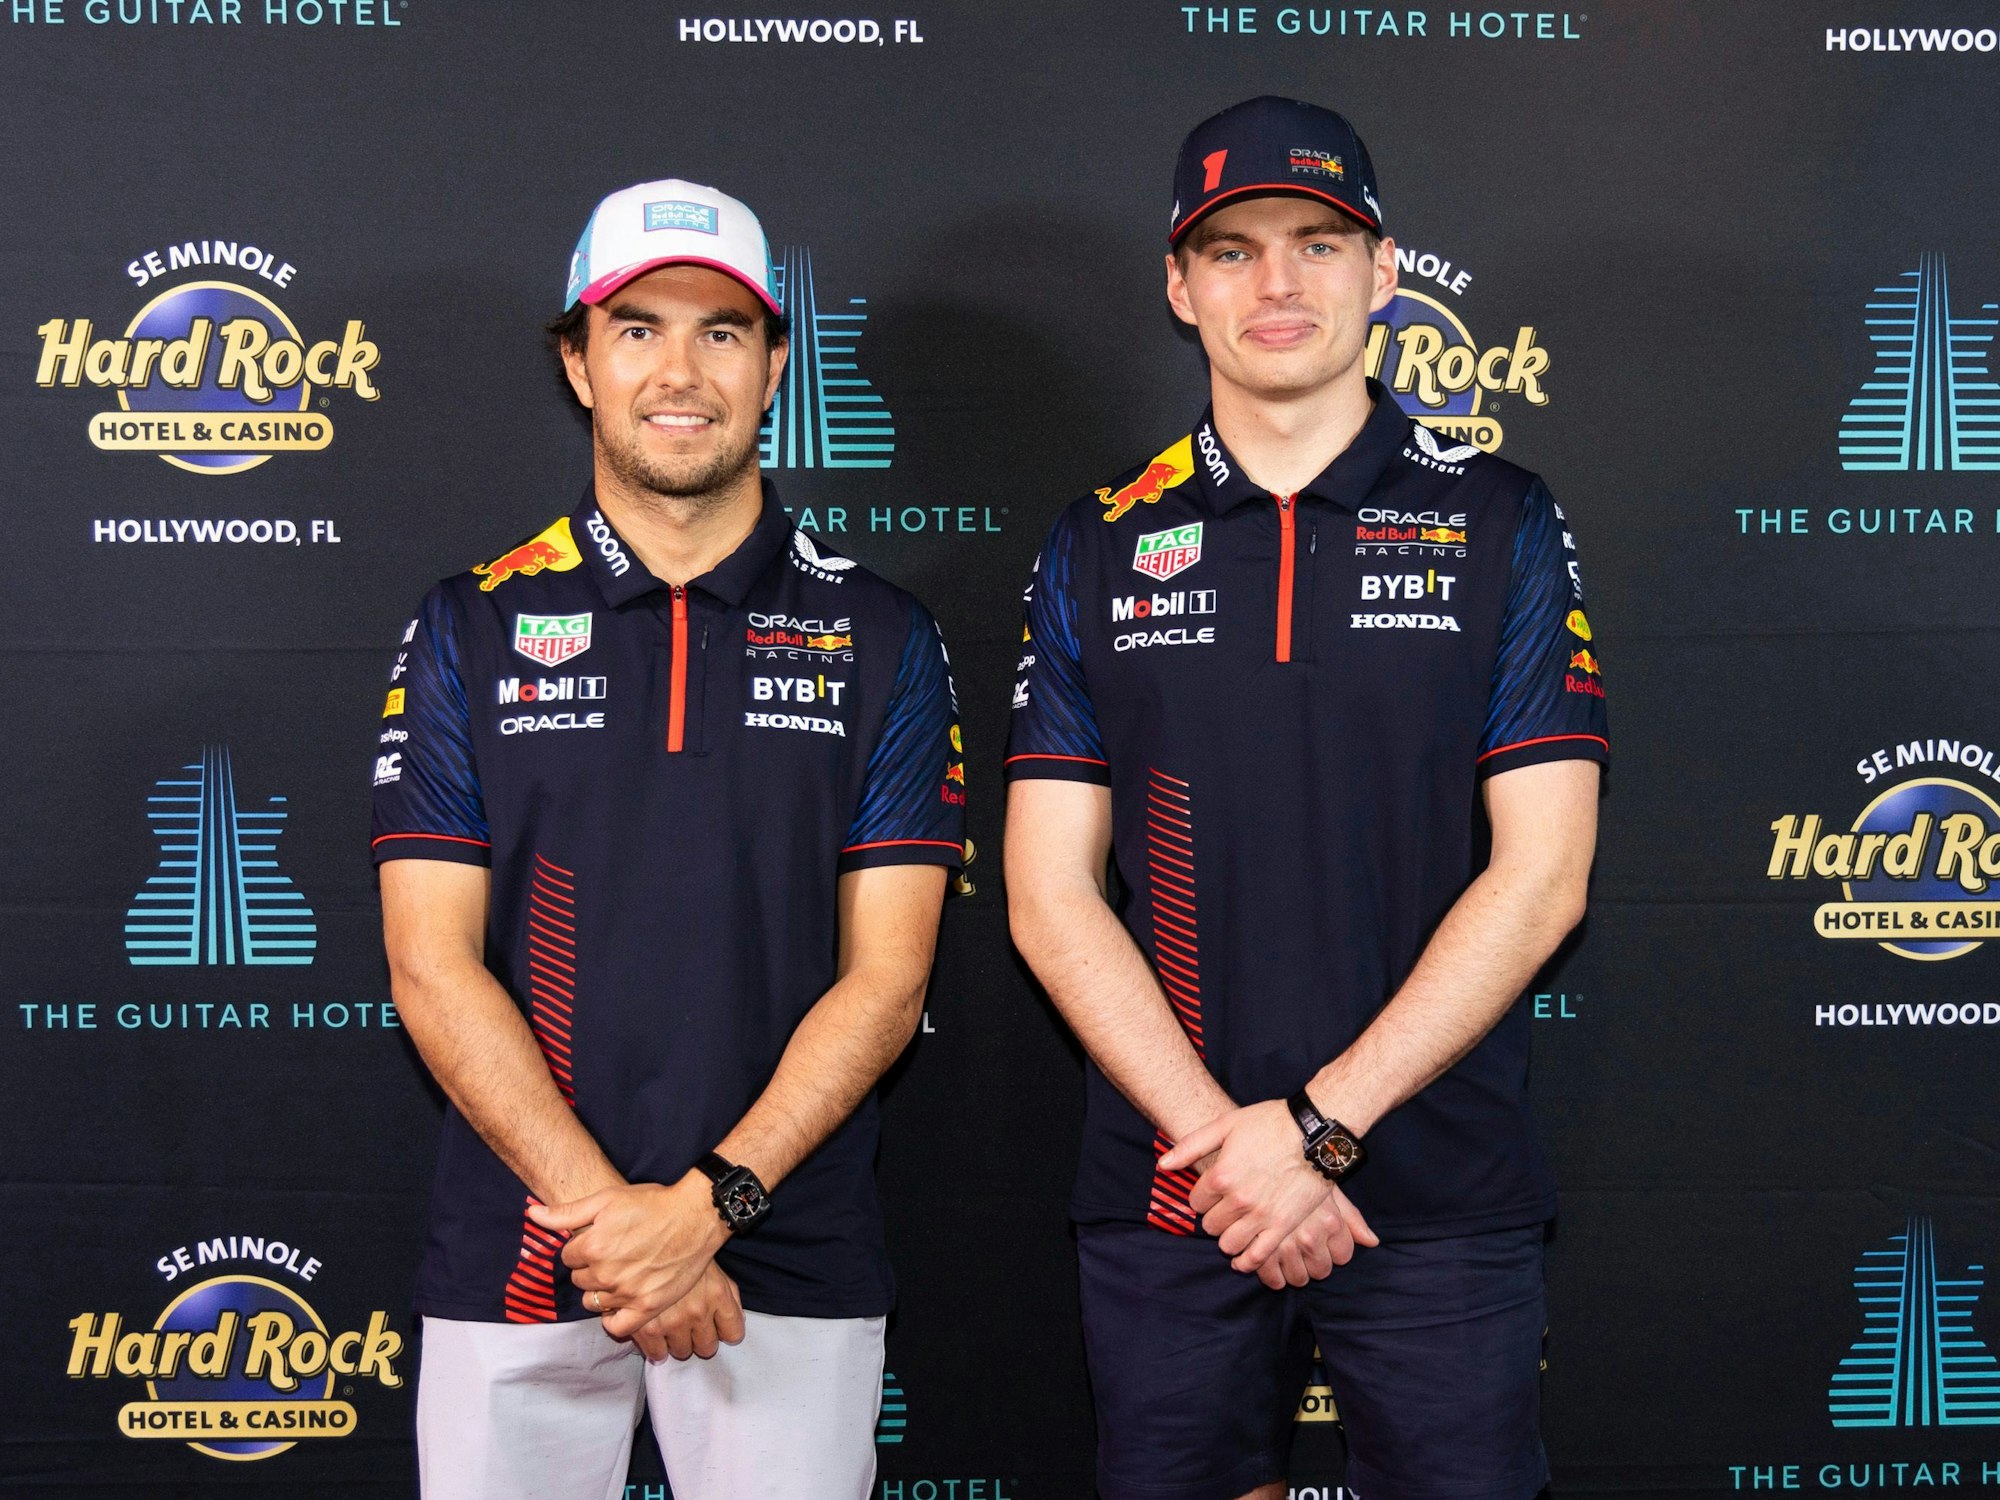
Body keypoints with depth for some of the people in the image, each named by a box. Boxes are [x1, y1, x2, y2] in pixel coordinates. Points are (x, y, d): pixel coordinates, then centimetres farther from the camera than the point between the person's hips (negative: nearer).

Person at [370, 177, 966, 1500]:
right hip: (516, 1262, 1)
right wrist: (609, 1216, -13)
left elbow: (886, 977, -2)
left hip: (792, 1260, 0)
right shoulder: (470, 628, 4)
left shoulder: (882, 640, 3)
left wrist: (707, 1203, -14)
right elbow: (434, 966, -3)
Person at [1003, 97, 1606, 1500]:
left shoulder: (1501, 527, 2)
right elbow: (1050, 895, 1)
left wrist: (1314, 1121, -11)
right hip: (1165, 1196, 2)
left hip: (1442, 1189, -1)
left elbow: (1540, 875, -4)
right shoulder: (1098, 551, 6)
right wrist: (1223, 1138, -10)